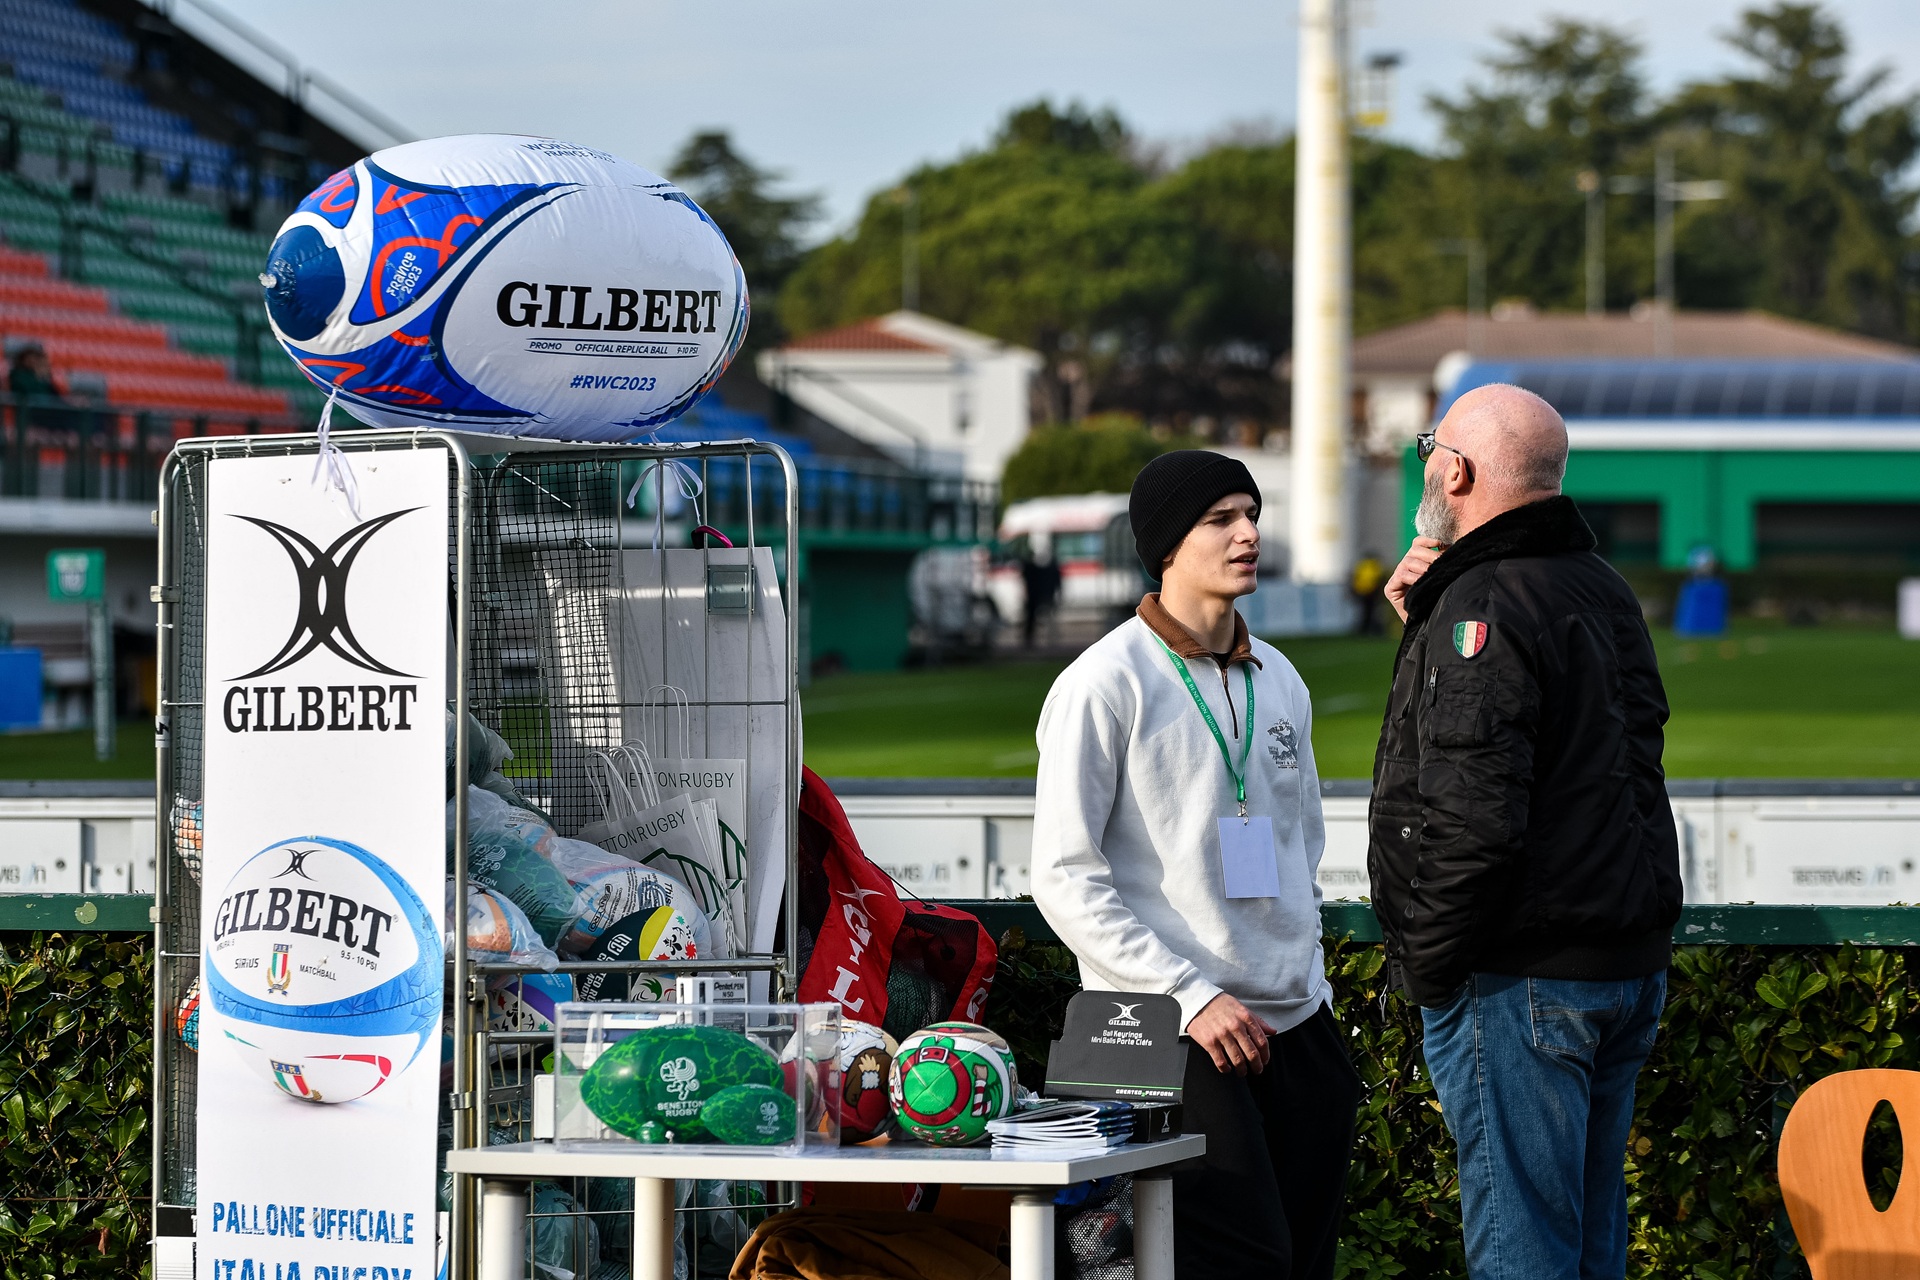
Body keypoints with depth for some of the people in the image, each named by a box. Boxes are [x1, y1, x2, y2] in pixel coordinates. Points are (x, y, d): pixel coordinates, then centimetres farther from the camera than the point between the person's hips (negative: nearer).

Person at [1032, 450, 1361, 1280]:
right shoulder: (1105, 685, -7)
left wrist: (1307, 976, 16)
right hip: (1173, 1040, -7)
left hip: (1295, 1026, 7)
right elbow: (1066, 878, -11)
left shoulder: (1278, 682, 15)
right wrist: (1192, 995, -16)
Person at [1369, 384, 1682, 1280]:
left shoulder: (1485, 609, -16)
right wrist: (1429, 619, 15)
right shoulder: (1602, 590, 14)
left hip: (1520, 979, -9)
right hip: (1628, 962, 10)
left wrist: (1427, 967, -13)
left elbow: (1473, 819, -24)